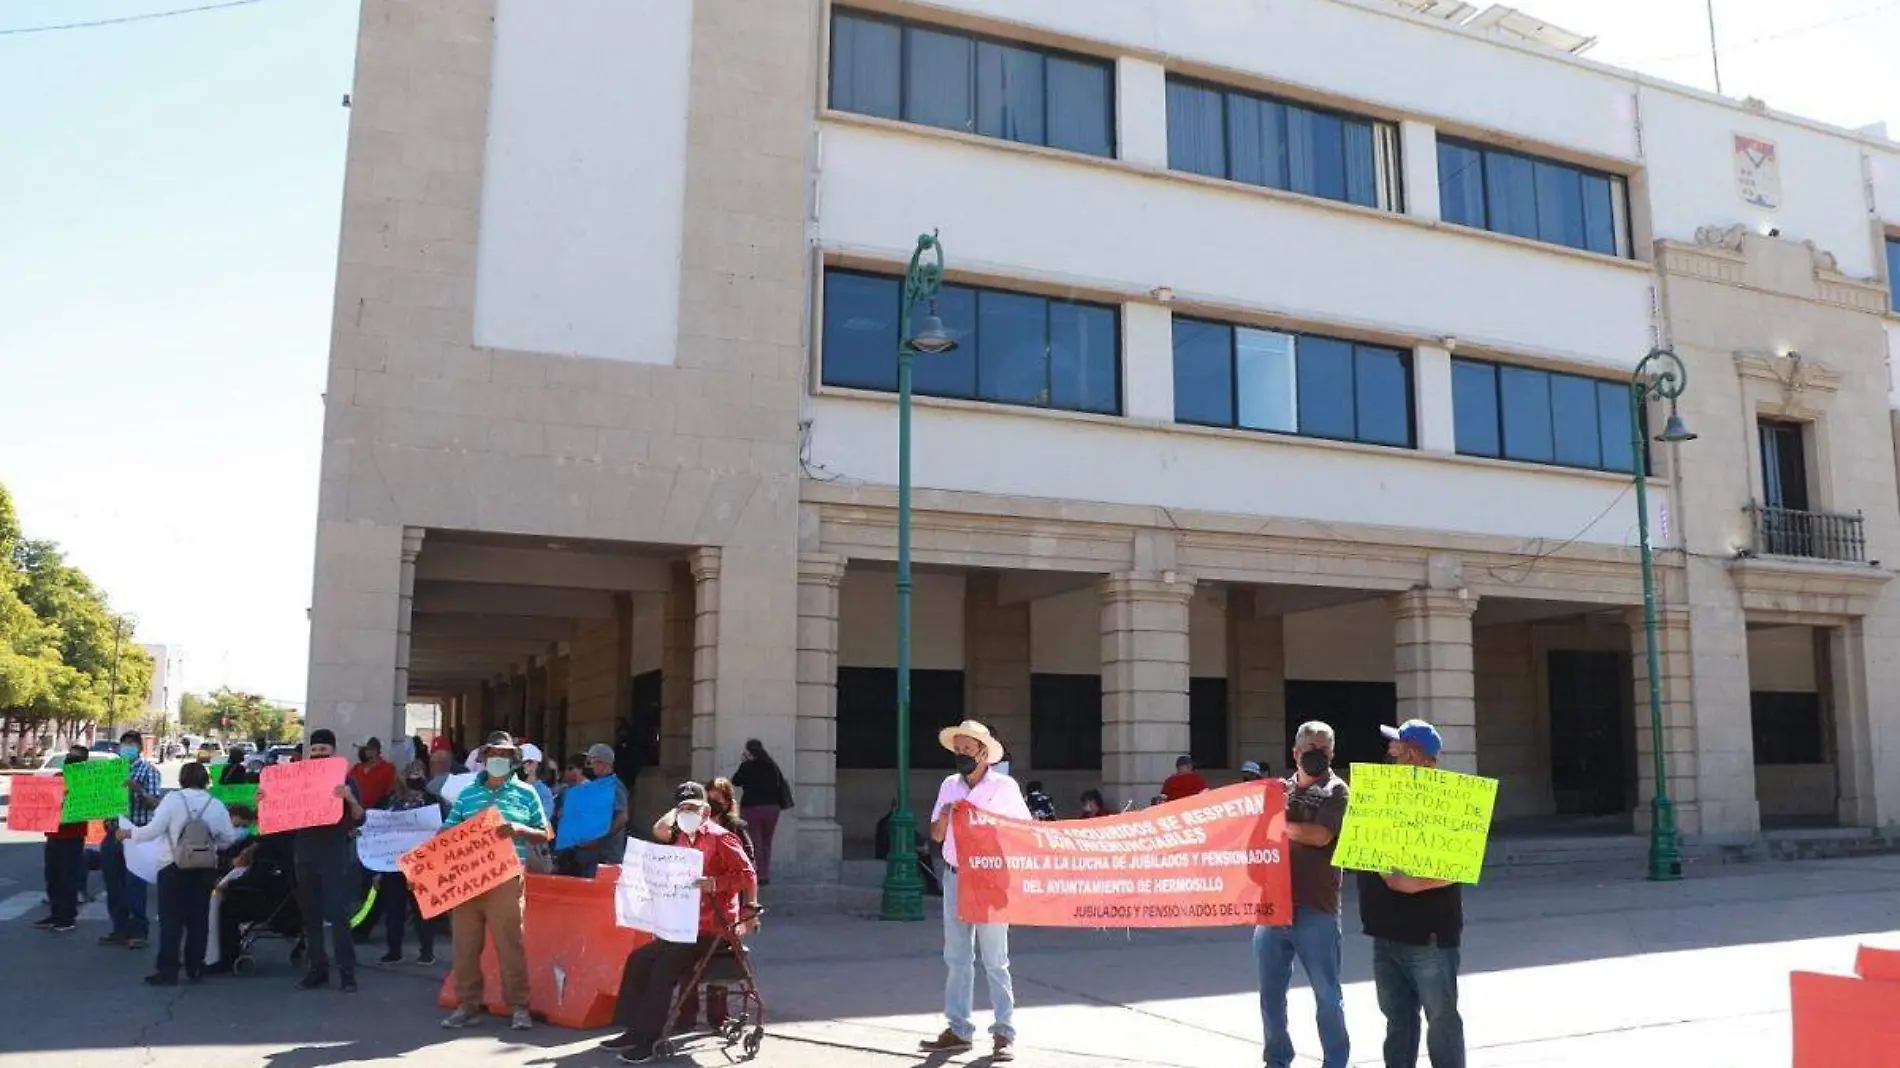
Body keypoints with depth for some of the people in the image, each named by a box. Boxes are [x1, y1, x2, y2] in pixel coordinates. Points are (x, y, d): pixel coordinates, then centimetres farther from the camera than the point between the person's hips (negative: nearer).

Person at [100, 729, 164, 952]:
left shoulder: (148, 771, -2)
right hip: (114, 831, 5)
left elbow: (154, 803, -10)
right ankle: (120, 929, 17)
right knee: (114, 884, 8)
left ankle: (139, 931, 2)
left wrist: (138, 789, -27)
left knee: (134, 883, -4)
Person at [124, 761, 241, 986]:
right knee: (198, 919, 10)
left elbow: (153, 831, -11)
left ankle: (168, 971, 1)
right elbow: (229, 838, 1)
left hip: (174, 868, -3)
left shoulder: (173, 799, -9)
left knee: (171, 920, 2)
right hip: (205, 869, 3)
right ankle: (194, 968, 14)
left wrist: (129, 833, 6)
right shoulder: (216, 805, -1)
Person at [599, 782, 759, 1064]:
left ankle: (648, 1040, -12)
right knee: (638, 959, 2)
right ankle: (634, 1030, 10)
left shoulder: (720, 837, -11)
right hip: (685, 927, 9)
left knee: (664, 967, -21)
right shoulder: (681, 840, 13)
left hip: (712, 930, -9)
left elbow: (747, 875, -18)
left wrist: (714, 883, -30)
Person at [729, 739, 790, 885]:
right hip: (771, 807, 5)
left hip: (751, 807, -5)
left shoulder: (747, 766, -9)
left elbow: (735, 781, 3)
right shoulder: (772, 766, 5)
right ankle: (766, 875, 15)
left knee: (755, 844, 0)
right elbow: (781, 784, 9)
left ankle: (759, 875, -5)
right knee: (766, 843, 15)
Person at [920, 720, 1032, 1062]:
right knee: (957, 959, 9)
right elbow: (935, 835, 10)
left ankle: (1004, 1034, 5)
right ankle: (959, 1030, 17)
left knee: (995, 962, -1)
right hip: (954, 878, 5)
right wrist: (944, 816, -10)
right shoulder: (949, 785, 7)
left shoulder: (1005, 787, -5)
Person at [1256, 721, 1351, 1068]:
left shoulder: (1336, 791, 0)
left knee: (1327, 995, 6)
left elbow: (1320, 835, -15)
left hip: (1315, 910, -4)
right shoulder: (1277, 789, 13)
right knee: (1271, 994, 12)